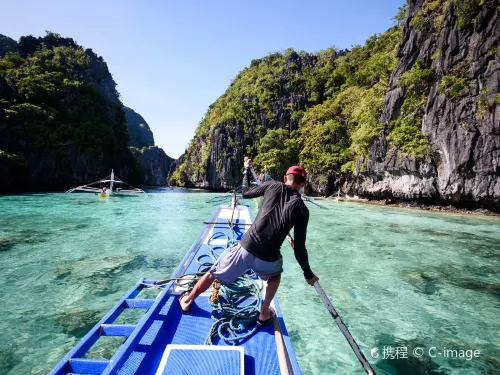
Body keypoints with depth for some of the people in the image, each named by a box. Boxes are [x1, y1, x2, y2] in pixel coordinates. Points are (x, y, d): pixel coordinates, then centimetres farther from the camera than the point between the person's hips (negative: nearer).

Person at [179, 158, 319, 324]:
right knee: (275, 274, 37)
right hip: (268, 259, 0)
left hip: (245, 248, 1)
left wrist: (247, 170, 33)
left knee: (213, 273, 23)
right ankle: (264, 314, 38)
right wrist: (308, 274, 14)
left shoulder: (273, 186, 1)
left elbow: (246, 192, 17)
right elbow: (299, 247, 1)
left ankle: (187, 302, 44)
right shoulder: (302, 209, -1)